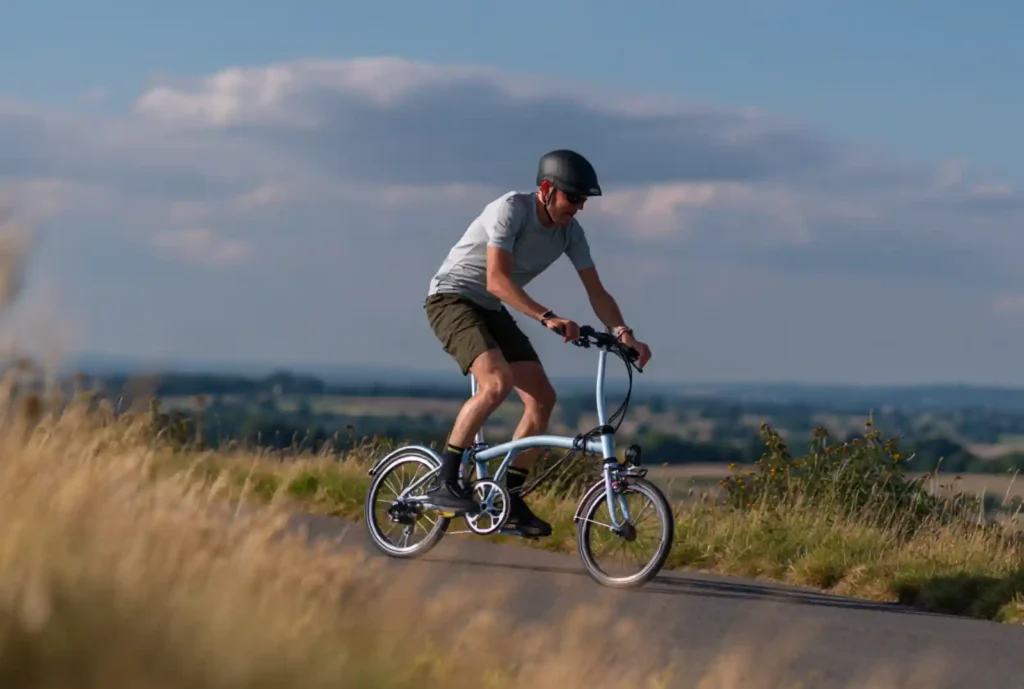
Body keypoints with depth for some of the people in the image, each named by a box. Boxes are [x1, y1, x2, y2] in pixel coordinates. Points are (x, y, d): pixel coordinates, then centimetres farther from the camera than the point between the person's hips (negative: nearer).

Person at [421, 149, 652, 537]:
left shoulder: (570, 231, -2)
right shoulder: (510, 209, -24)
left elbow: (596, 292, -1)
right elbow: (497, 280, -33)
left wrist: (623, 333, -18)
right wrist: (547, 318, -43)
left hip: (491, 311, 8)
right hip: (451, 298, -8)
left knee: (542, 399, -4)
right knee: (498, 381, -30)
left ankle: (510, 499, 6)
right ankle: (444, 483, -24)